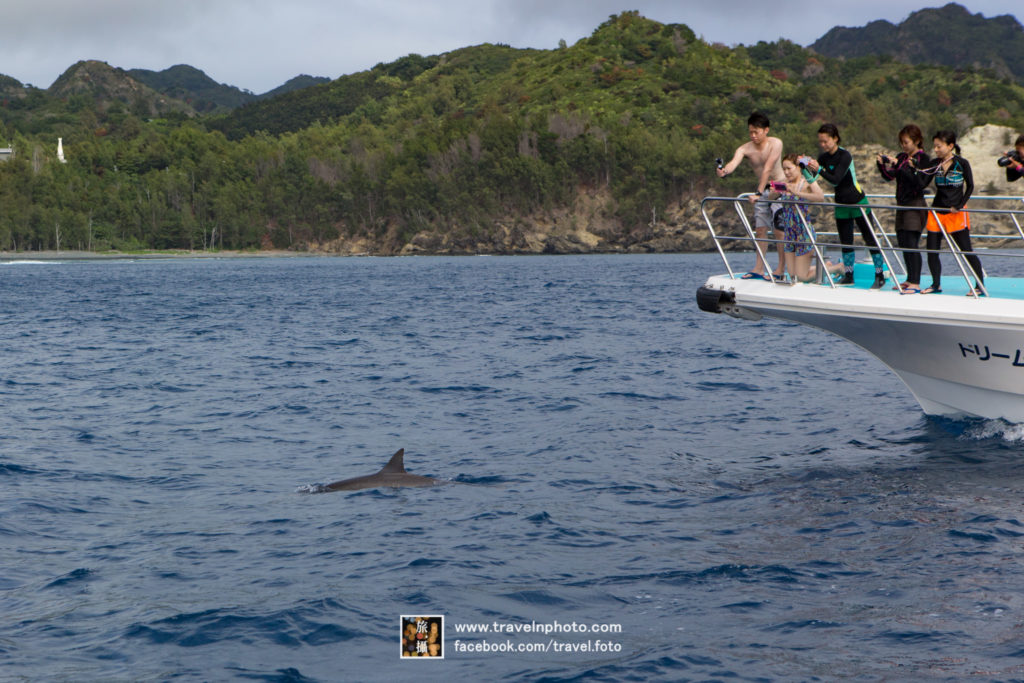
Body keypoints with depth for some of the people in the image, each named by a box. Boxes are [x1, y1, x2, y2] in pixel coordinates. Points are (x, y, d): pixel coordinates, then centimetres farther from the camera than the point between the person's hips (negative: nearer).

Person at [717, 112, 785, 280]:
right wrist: (724, 171, -54)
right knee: (760, 229, 3)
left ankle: (780, 269, -3)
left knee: (779, 230, -8)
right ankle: (759, 268, 7)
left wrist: (759, 193, -36)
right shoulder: (745, 149, -9)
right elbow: (733, 162, -29)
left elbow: (767, 169, -28)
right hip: (762, 190, 5)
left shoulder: (775, 144, -19)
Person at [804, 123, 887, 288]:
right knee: (845, 242, 9)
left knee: (870, 239, -2)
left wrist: (819, 169, -36)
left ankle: (880, 276, 2)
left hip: (857, 202, -7)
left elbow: (836, 179, -27)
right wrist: (805, 168, -19)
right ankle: (849, 276, 18)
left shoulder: (845, 156, -17)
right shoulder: (823, 157, 4)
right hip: (841, 205, 7)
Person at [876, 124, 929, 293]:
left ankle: (915, 284, -15)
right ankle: (910, 280, 21)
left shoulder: (922, 158, -8)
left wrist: (898, 165, -26)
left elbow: (918, 181, -21)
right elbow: (889, 177, 10)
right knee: (902, 244, 10)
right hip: (902, 204, 8)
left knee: (911, 244, -14)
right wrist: (882, 164, -7)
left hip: (916, 204, -8)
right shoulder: (901, 157, 13)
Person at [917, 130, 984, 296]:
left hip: (956, 213, -5)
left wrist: (959, 206, -10)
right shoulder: (934, 164, 5)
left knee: (966, 250, -3)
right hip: (937, 211, 5)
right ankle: (936, 284, 18)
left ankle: (980, 286, 5)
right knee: (932, 250, 3)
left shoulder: (962, 163, -7)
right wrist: (916, 170, -18)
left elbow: (970, 186, -3)